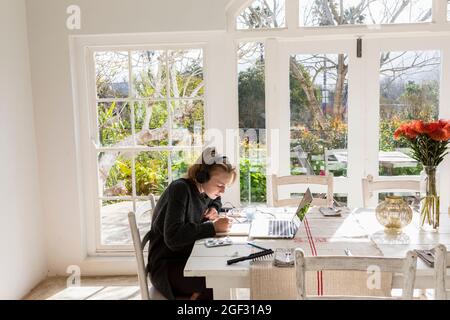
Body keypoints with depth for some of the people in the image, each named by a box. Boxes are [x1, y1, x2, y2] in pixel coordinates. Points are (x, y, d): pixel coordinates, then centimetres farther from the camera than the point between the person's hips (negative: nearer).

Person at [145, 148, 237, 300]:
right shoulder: (180, 189, -19)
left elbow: (216, 200, 30)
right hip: (166, 266, -8)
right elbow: (173, 237, -29)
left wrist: (213, 210, 7)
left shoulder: (204, 191, 4)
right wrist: (213, 227, -27)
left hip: (189, 257, 8)